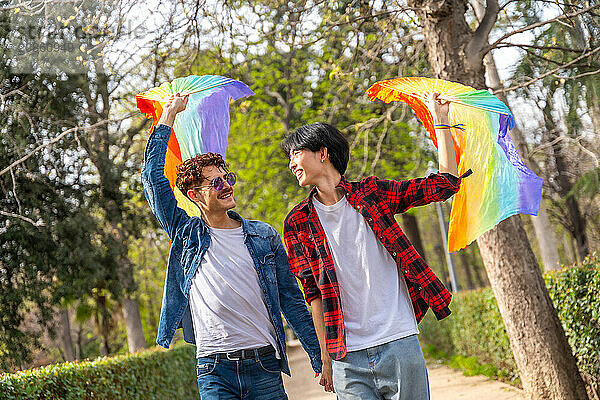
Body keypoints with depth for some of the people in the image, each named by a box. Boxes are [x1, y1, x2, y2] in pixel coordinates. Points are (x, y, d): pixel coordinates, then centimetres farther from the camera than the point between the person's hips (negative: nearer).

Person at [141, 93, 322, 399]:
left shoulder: (265, 236, 10)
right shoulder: (186, 235, 7)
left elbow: (292, 300, 11)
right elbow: (152, 176, 2)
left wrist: (319, 358, 6)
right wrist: (169, 114, 4)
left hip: (265, 367, 1)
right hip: (214, 370, -1)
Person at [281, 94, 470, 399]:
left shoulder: (372, 194, 4)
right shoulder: (298, 222, 7)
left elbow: (445, 183, 4)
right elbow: (314, 293, 6)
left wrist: (440, 120, 6)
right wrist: (325, 358, 2)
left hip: (399, 345, -1)